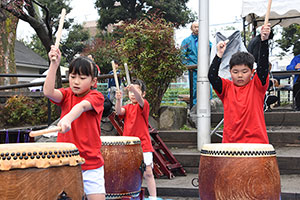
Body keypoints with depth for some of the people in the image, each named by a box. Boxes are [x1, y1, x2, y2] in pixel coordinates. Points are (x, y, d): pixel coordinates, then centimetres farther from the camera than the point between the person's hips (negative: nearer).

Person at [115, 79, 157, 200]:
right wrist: (118, 100, -30)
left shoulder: (144, 105, -1)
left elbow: (139, 99, -25)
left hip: (143, 145, -4)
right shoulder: (127, 107, 11)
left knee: (147, 172, -3)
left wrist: (134, 89, -45)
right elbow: (119, 112, -11)